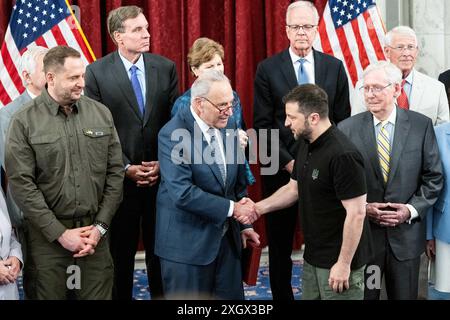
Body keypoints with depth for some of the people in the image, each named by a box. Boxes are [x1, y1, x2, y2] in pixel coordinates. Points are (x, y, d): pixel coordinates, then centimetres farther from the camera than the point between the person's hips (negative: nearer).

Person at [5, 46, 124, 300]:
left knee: (99, 295, 5)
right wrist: (59, 233, -11)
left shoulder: (101, 113, 4)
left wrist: (100, 226, -2)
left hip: (94, 230, 2)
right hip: (47, 235, -2)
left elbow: (115, 172, 5)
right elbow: (21, 184, -9)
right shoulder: (24, 122, -5)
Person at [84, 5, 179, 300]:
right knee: (121, 250, 9)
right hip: (120, 177, -2)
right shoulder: (97, 72, -5)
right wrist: (126, 167, -11)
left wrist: (164, 162, -6)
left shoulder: (166, 68, 2)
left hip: (162, 174, 2)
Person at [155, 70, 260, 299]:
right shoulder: (173, 134, -17)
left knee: (232, 296, 12)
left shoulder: (228, 126, 5)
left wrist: (244, 224, 13)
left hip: (227, 238, 6)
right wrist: (232, 209, -20)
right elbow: (182, 193, -25)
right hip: (187, 243, -6)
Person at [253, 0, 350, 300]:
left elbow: (342, 121, 5)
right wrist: (288, 162, -11)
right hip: (281, 170, -1)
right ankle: (282, 296, 20)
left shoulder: (334, 67, 5)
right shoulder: (268, 69, -1)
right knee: (280, 245, 8)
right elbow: (263, 125, -3)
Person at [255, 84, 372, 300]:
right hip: (313, 257, 9)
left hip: (338, 261, -9)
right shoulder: (306, 145, 5)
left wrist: (344, 264, -20)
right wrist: (259, 208, 3)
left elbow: (356, 214, -23)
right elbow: (294, 188, 17)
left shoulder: (343, 155, -23)